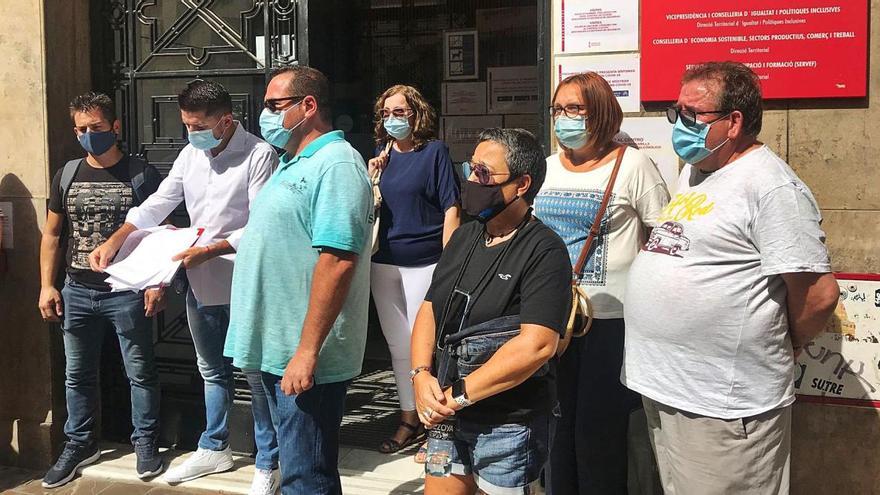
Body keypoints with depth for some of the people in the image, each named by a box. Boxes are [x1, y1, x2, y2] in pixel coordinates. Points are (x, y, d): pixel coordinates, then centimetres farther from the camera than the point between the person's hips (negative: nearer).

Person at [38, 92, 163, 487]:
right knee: (77, 374, 13)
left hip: (128, 293, -4)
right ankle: (79, 444, 28)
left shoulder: (141, 174, -4)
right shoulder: (67, 175, 7)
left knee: (140, 372, 5)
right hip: (77, 292, 4)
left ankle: (145, 443, 20)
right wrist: (47, 286, 6)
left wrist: (157, 283, -10)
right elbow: (52, 233, 12)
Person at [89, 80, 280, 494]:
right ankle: (214, 449, 37)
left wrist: (209, 250, -26)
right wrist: (114, 242, -4)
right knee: (212, 370, 21)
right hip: (200, 284, 7)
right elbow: (158, 203, 7)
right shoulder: (191, 153, 7)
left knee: (257, 375, 4)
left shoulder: (259, 155, -15)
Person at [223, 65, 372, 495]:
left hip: (304, 359, -10)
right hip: (276, 350, 10)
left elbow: (336, 261, -26)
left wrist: (307, 352, -27)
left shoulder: (335, 165, -17)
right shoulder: (293, 164, 16)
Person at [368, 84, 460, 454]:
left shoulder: (434, 152, -6)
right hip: (384, 262, 6)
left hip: (423, 262, -6)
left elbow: (451, 208, -9)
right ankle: (408, 419, 26)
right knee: (398, 344, 13)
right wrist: (371, 176, -3)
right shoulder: (382, 154, 11)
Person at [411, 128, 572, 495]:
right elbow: (429, 310, 12)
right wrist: (421, 375, -6)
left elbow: (537, 345, -22)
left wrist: (459, 395, -19)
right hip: (444, 419, 6)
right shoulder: (463, 237, 10)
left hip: (508, 427, -6)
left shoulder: (544, 251, -13)